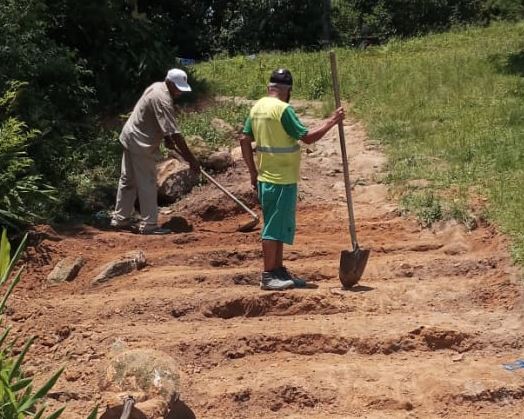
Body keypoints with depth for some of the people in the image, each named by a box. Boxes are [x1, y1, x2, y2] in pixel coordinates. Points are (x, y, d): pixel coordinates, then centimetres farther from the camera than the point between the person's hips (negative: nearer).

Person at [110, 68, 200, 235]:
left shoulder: (157, 87, 4)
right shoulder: (163, 100, -26)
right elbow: (175, 134, -28)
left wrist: (166, 137, 10)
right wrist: (191, 160, -25)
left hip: (130, 138, 10)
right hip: (141, 144, -10)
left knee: (128, 180, 15)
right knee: (147, 184, -3)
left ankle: (120, 219, 24)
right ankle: (149, 225, 2)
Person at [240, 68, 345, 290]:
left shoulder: (257, 108, 9)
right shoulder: (283, 109, -16)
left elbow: (244, 140, 12)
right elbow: (307, 137, -19)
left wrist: (253, 172, 16)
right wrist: (331, 122, -8)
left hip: (265, 177, 9)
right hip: (282, 179, -9)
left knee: (279, 225, 16)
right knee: (275, 227, -2)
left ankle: (279, 270, 23)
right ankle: (268, 276, 4)